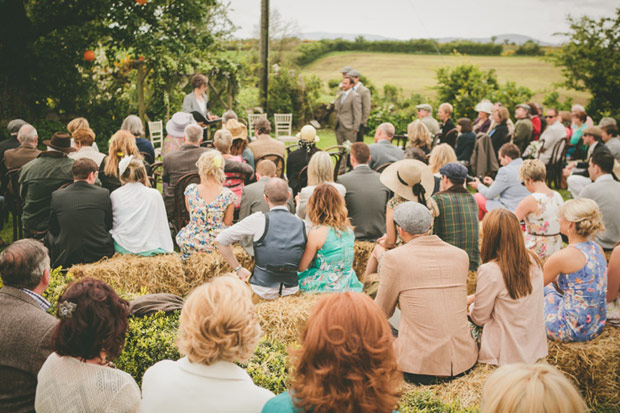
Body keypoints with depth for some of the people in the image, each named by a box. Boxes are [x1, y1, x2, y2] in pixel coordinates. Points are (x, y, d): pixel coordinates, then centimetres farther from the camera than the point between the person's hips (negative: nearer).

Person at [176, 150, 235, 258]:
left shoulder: (190, 190, -11)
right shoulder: (227, 194, -15)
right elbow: (227, 223, 0)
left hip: (191, 244, 1)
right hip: (218, 245, -1)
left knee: (180, 234, 34)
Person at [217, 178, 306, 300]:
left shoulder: (259, 220, -8)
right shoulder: (302, 224, 0)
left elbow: (220, 240, -2)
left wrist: (238, 269, 8)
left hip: (262, 293, -4)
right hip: (292, 292, 4)